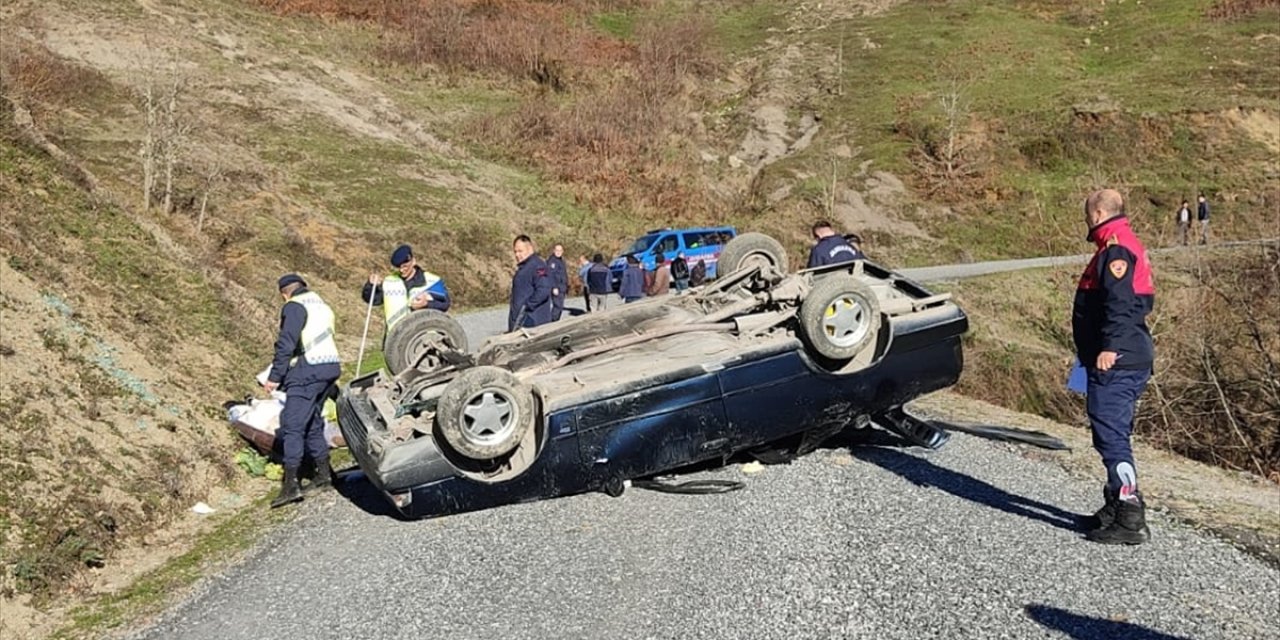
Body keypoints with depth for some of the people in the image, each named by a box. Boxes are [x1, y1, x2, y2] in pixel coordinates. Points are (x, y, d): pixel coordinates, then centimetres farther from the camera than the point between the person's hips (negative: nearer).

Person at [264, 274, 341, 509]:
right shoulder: (322, 306, 24)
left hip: (308, 369, -9)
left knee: (292, 425, -9)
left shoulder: (295, 306, -4)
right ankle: (324, 474, 23)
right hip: (331, 366, 9)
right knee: (312, 423, 19)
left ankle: (291, 484, -14)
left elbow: (286, 343, -13)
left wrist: (274, 376, -12)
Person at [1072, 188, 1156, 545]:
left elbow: (1120, 302, -24)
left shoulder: (1116, 249, -11)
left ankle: (1130, 519, -11)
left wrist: (1110, 347, -30)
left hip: (1114, 364, -11)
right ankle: (1117, 508, 27)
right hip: (1133, 360, 11)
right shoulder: (1130, 247, 21)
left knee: (1111, 436, -11)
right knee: (1114, 435, 17)